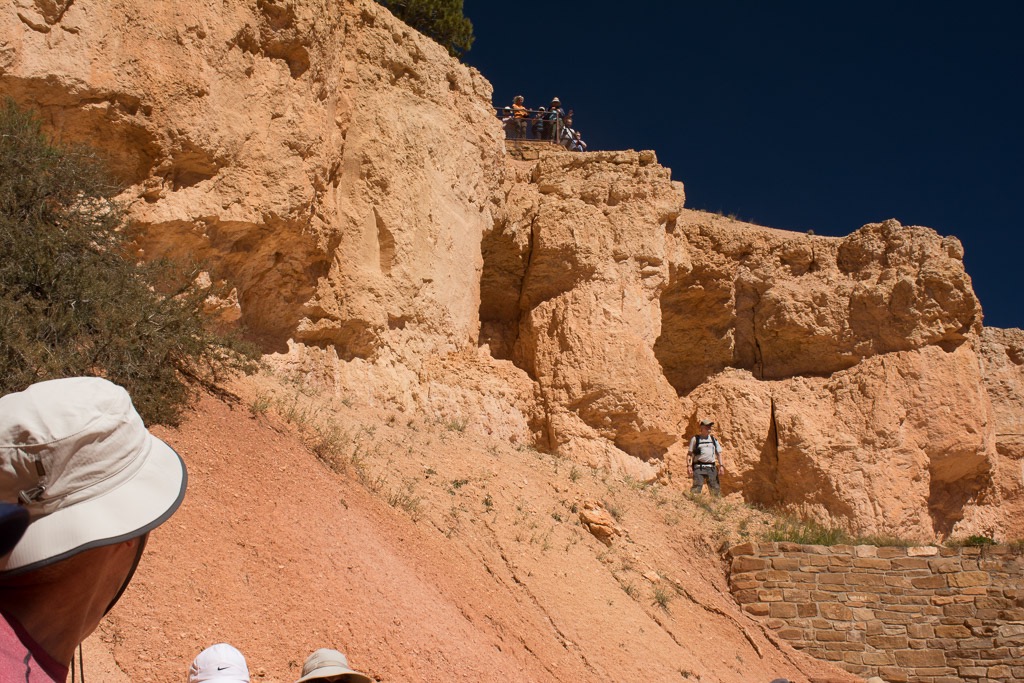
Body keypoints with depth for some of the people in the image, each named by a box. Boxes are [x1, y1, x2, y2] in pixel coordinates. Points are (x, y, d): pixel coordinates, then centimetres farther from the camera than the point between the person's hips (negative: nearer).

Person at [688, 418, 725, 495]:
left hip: (711, 467, 4)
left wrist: (721, 465, 2)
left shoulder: (714, 440, 18)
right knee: (697, 487, -13)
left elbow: (719, 453, 15)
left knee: (715, 488, 0)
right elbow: (691, 454, 4)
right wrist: (690, 466, -7)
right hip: (699, 467, -4)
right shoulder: (695, 439, 7)